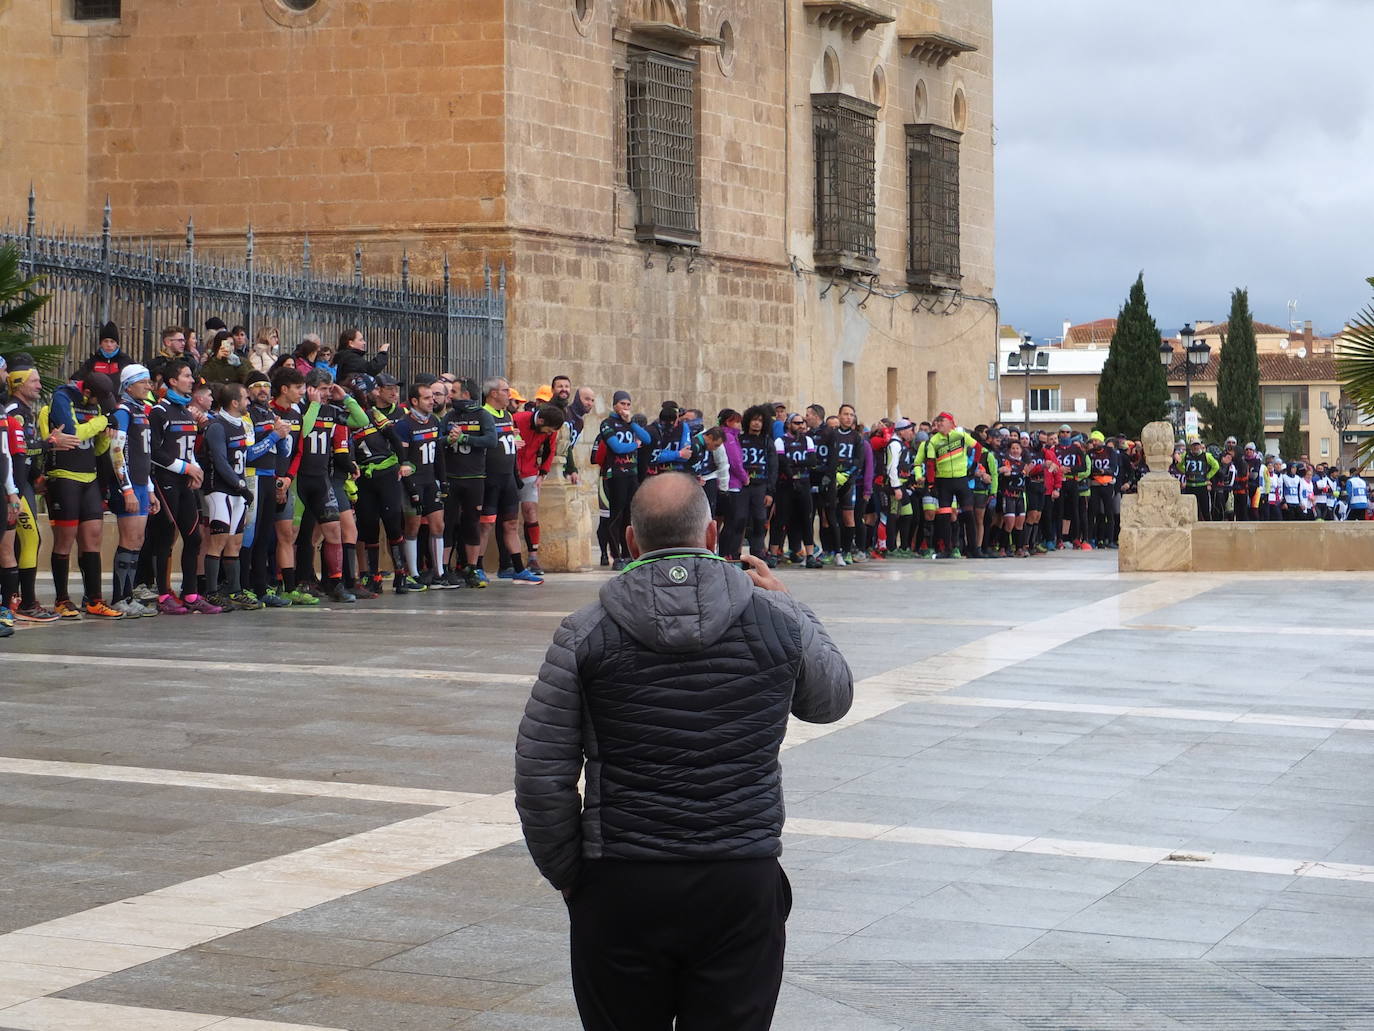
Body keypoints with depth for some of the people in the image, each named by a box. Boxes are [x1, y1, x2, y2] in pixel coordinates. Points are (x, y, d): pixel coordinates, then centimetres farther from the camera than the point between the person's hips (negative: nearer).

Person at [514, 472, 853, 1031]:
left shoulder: (585, 634, -5)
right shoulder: (775, 621, -3)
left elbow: (540, 778, -4)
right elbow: (833, 697, 20)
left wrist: (566, 874, 10)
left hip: (620, 886, 0)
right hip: (743, 885, 1)